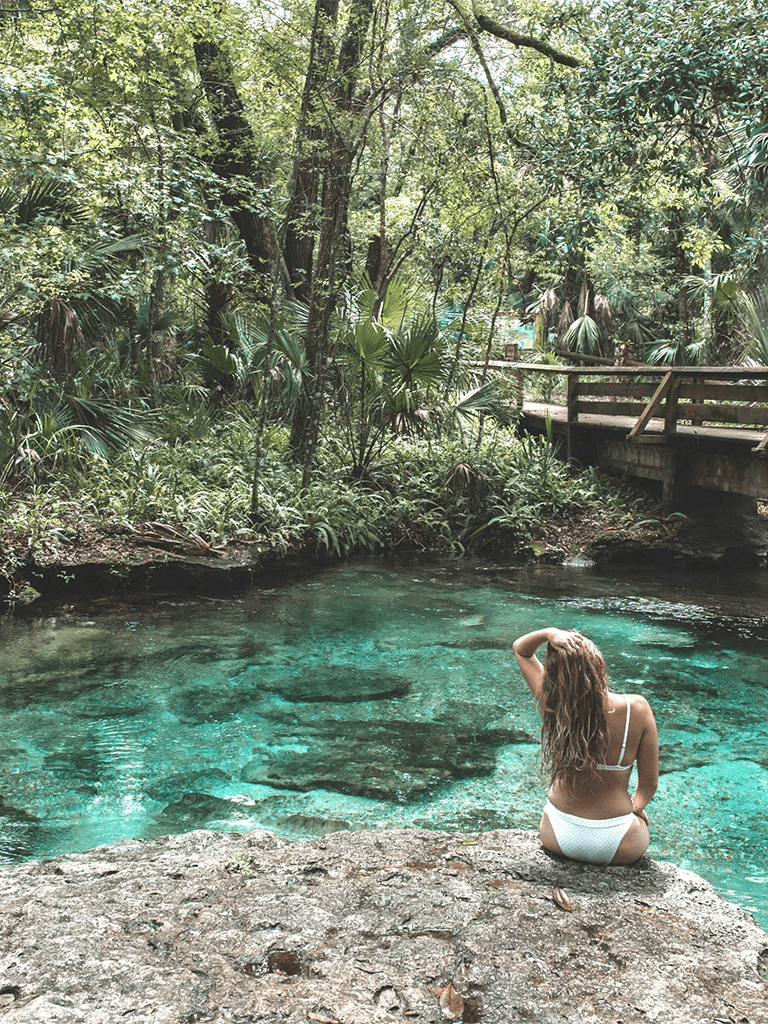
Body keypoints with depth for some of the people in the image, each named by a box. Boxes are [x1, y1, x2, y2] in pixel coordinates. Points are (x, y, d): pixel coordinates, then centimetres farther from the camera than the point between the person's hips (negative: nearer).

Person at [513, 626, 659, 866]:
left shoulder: (552, 703, -18)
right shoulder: (636, 709, -22)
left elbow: (521, 648, 0)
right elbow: (649, 785, -10)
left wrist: (548, 633, -21)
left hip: (558, 837, 1)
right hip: (619, 848, -1)